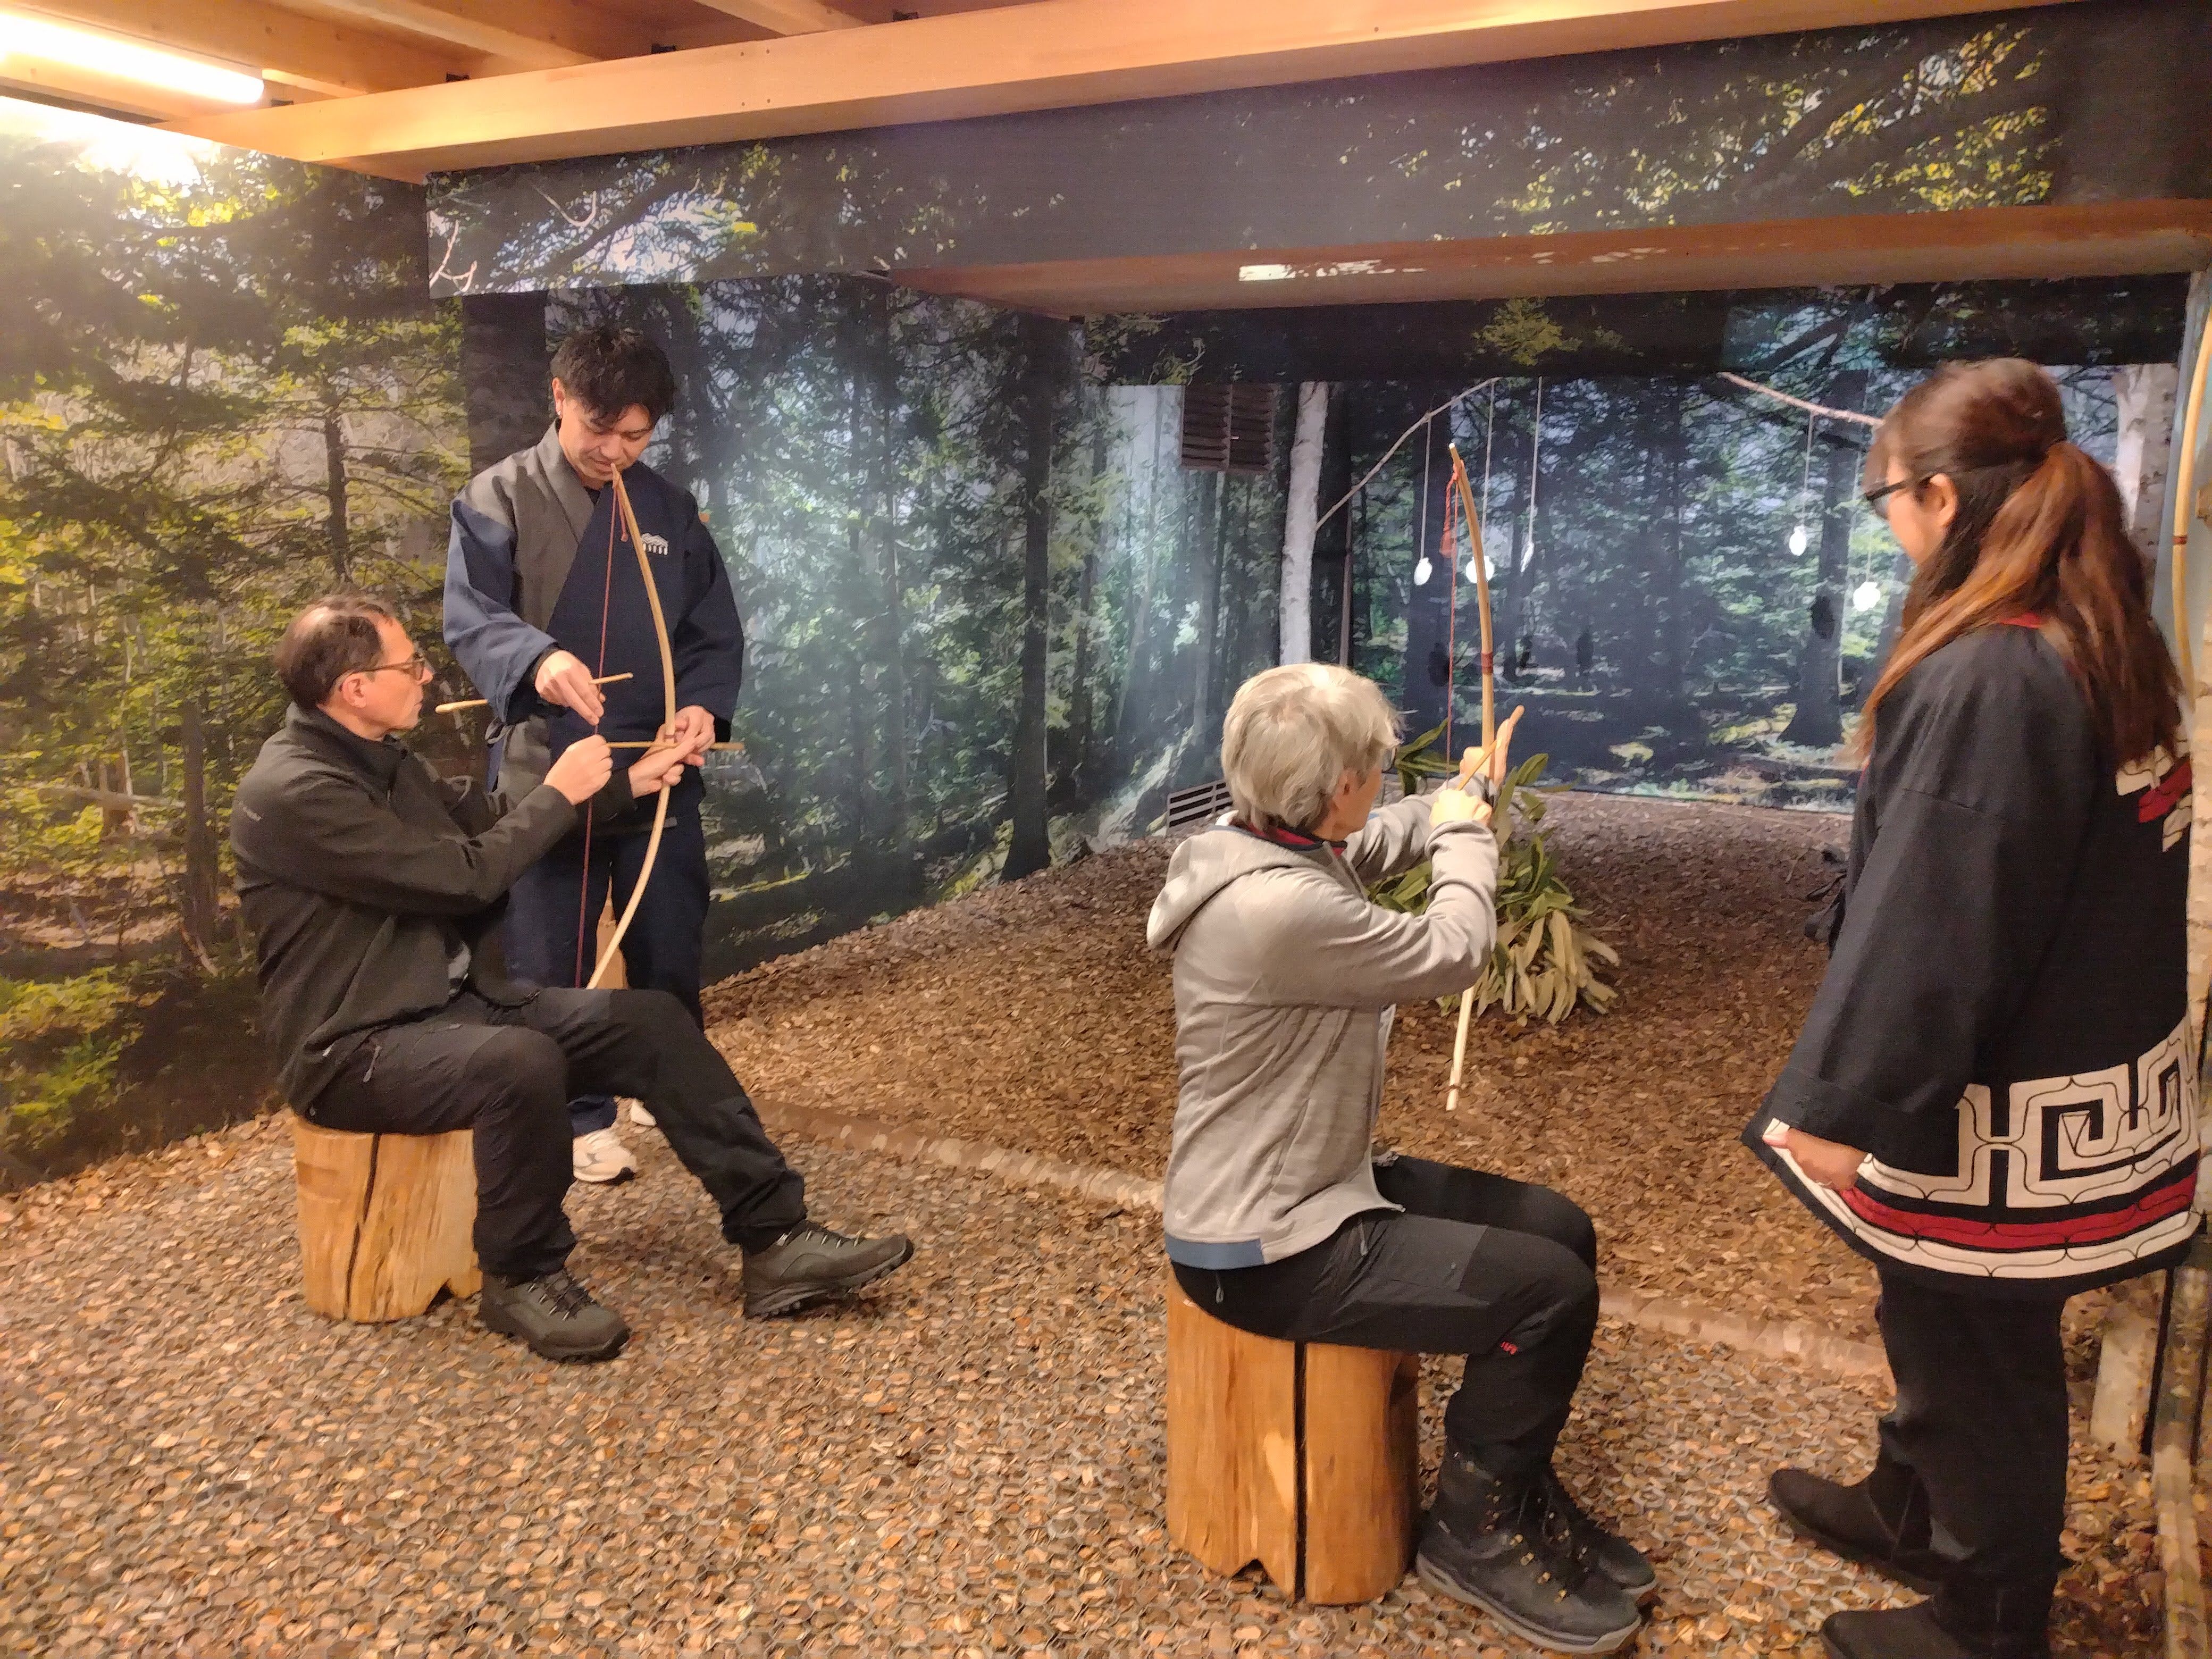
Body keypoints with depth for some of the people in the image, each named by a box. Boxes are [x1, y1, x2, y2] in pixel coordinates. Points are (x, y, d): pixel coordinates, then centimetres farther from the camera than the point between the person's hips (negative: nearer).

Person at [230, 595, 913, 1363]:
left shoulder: (382, 760, 9)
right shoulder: (292, 791, -21)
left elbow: (490, 817, 23)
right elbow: (465, 878, -22)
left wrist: (630, 781, 19)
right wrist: (559, 791, -9)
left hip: (456, 1002, 9)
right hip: (358, 1048, -9)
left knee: (651, 1019, -5)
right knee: (520, 1061, -39)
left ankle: (775, 1240, -5)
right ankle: (522, 1278, -13)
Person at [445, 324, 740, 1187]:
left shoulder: (670, 510, 8)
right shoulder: (499, 498, -3)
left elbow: (716, 632, 8)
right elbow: (470, 616, -16)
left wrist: (705, 703, -13)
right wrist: (537, 660, -38)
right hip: (545, 775, -3)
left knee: (671, 959, 13)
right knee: (551, 968, 7)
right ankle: (580, 1117, 23)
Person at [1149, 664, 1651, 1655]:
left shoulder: (1267, 851, 0)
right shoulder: (1281, 909, -31)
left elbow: (1373, 851, 24)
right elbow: (1453, 952, -17)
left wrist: (1456, 803, 27)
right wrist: (1468, 834, -1)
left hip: (1307, 1191, 10)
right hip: (1267, 1250, -10)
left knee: (1557, 1230, 11)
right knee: (1549, 1291, -13)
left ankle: (1516, 1494, 26)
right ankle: (1474, 1533, 12)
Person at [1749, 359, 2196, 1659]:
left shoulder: (1982, 678, -25)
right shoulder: (2111, 646, 3)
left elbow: (1929, 921, -26)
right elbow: (2098, 871, 12)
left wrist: (1847, 1103, -19)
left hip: (1999, 1111, -9)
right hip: (2094, 1062, 9)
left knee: (1978, 1357, 11)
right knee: (1944, 1327, 26)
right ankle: (1913, 1514, 47)